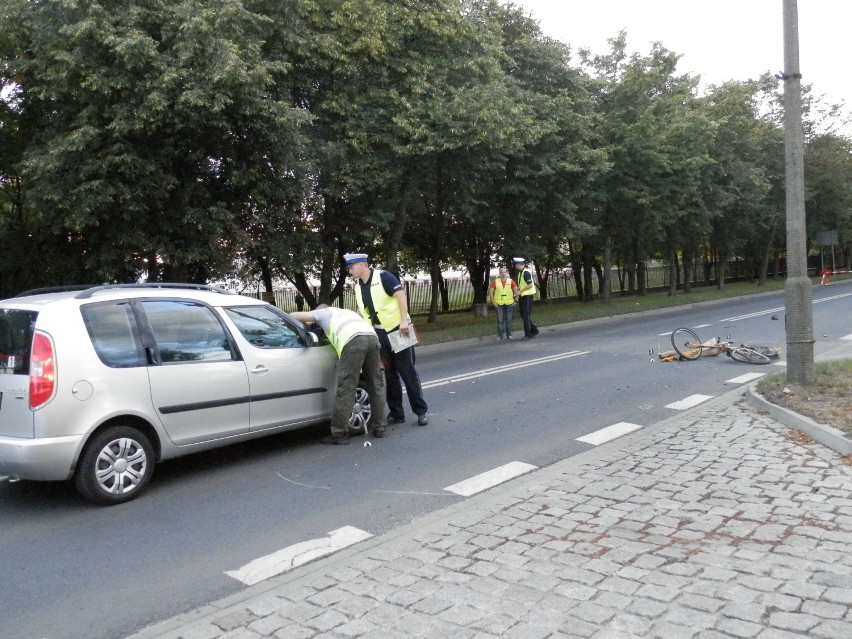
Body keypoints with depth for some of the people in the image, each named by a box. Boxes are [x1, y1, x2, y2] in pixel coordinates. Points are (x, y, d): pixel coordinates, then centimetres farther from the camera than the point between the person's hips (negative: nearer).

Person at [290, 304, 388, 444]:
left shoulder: (323, 313, 28)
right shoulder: (347, 311, 43)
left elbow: (293, 315, 24)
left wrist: (307, 323, 42)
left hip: (353, 340, -5)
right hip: (372, 336, 6)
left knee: (346, 389, -2)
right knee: (376, 386, 15)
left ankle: (339, 434, 1)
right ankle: (379, 428, 21)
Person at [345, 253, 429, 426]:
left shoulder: (383, 277, -12)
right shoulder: (358, 286, 9)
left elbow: (401, 295, -19)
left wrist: (404, 321, -26)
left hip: (398, 329, -6)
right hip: (379, 334, 6)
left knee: (407, 371, -3)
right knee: (389, 373, 8)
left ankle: (421, 411, 4)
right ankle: (396, 413, 15)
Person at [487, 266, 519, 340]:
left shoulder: (511, 281, 2)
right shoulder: (495, 281, 0)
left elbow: (516, 291, 5)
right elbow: (490, 292, 2)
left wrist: (515, 300, -2)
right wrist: (493, 302, -4)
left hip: (509, 303, 1)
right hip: (499, 304, -1)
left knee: (509, 320, 6)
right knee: (500, 320, -1)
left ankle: (509, 335, 13)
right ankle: (500, 335, 5)